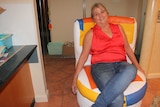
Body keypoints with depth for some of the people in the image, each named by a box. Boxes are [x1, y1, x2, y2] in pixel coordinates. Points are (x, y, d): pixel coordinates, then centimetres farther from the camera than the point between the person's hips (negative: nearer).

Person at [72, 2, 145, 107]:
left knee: (131, 70, -36)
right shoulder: (91, 34, 7)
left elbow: (127, 48, 21)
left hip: (120, 64, 4)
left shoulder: (118, 28, 18)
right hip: (101, 66, -4)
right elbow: (84, 55, 7)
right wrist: (75, 78, 5)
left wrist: (137, 66, 13)